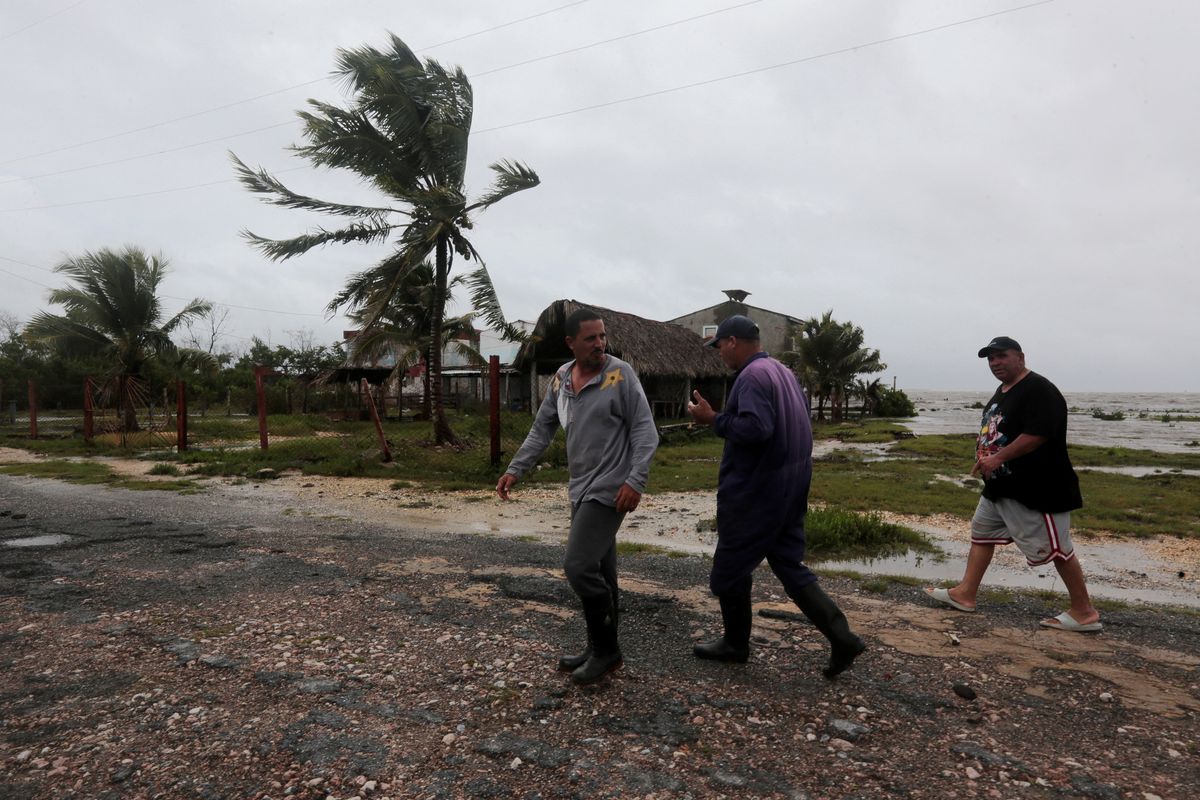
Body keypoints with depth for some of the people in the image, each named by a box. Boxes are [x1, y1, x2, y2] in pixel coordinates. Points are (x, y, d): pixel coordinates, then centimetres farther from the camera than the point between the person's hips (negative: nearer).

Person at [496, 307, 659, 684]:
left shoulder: (620, 374, -11)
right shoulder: (561, 378, 6)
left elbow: (644, 430, -12)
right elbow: (542, 428, 14)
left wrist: (635, 480, -21)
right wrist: (515, 469, 8)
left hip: (609, 489, -6)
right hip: (580, 489, 6)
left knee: (579, 565, -11)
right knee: (599, 572, 14)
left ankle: (605, 649, 8)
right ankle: (600, 649, 28)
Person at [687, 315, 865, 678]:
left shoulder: (751, 376, -17)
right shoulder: (784, 372, 13)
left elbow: (755, 428, -30)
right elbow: (798, 425, 20)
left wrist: (713, 419, -21)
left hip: (754, 493, -9)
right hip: (789, 490, 9)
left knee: (730, 569, 8)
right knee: (790, 566, 14)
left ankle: (735, 644, 23)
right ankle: (841, 637, 8)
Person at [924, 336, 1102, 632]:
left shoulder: (1039, 390, -17)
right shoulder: (1002, 391, 14)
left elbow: (1037, 434, -27)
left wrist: (998, 458, -28)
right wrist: (985, 458, 11)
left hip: (1036, 487, -10)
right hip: (1000, 486, 11)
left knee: (1054, 548, -1)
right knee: (981, 533, 14)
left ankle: (1084, 612, 13)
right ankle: (965, 594, 23)